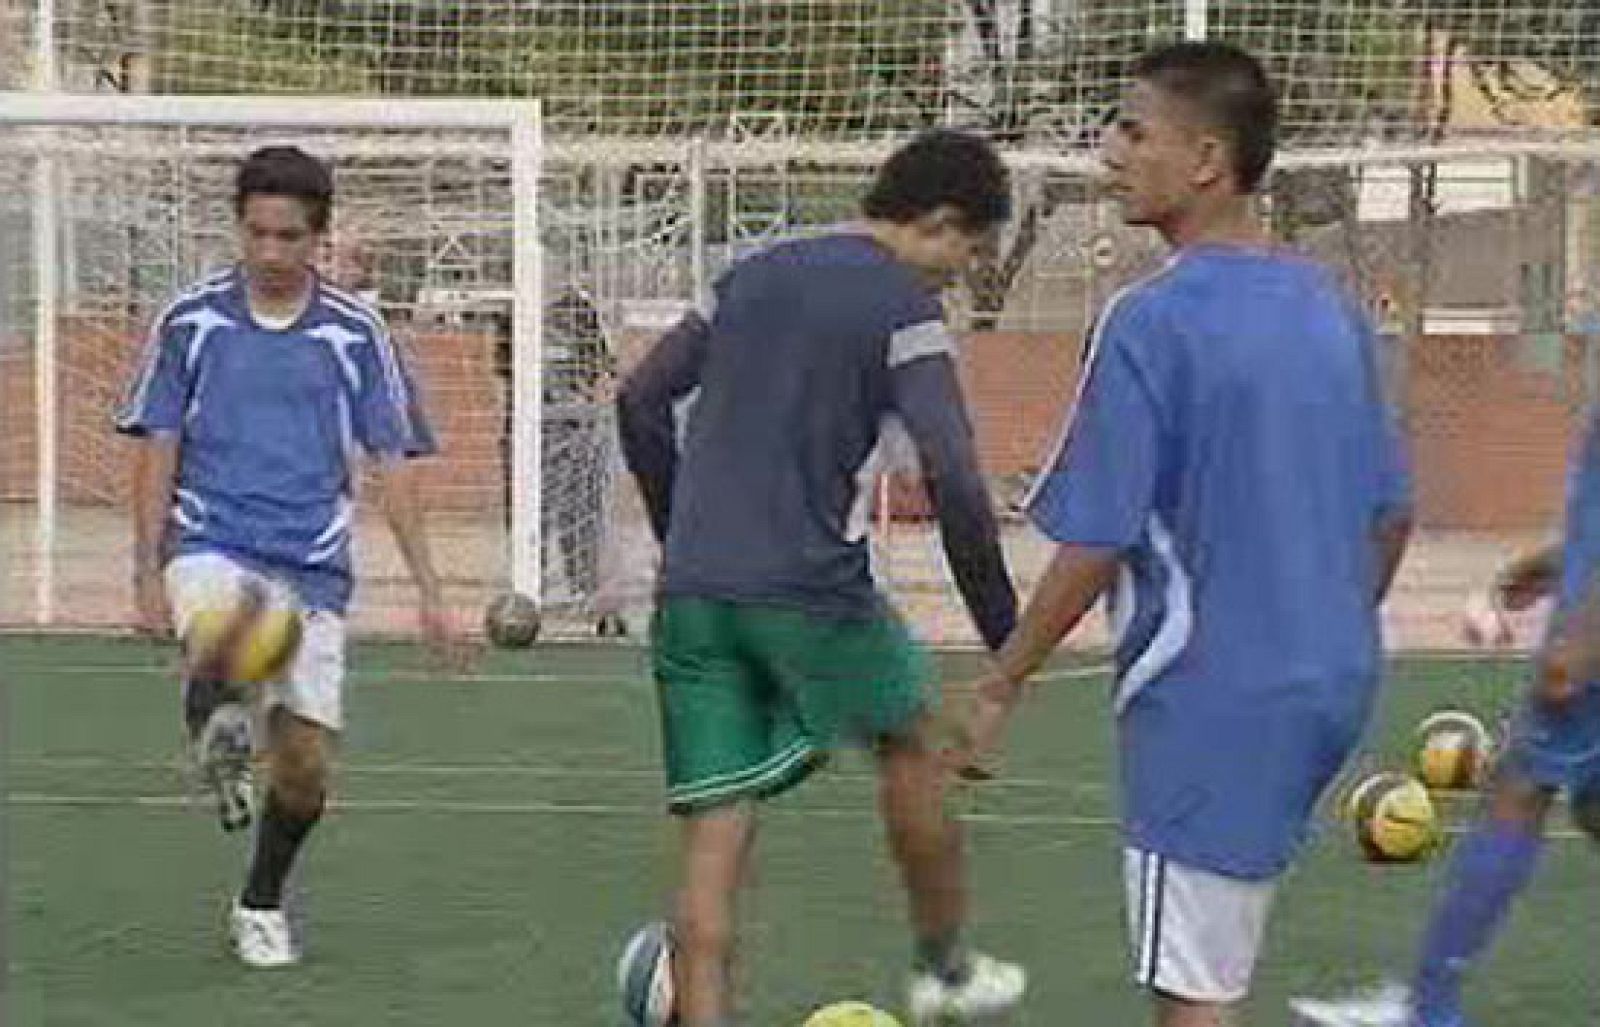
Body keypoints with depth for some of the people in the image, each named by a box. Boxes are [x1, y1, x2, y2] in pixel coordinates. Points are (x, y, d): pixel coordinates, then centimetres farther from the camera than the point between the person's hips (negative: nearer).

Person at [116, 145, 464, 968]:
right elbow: (158, 453, 6)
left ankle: (261, 906, 26)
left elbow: (392, 464, 5)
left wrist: (428, 590, 0)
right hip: (211, 544, -2)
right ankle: (217, 741, -16)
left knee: (304, 764, 3)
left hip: (312, 566, 2)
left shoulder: (354, 333, 3)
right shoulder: (191, 321, 2)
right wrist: (148, 573, -2)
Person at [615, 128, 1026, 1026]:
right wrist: (1004, 631, -9)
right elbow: (955, 480, -16)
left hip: (693, 591, 5)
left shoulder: (755, 276, 15)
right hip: (813, 590, -5)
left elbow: (641, 402, 18)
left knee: (716, 839, 4)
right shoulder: (905, 309, -6)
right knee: (911, 743, 22)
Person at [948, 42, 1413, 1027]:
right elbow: (1392, 514, 14)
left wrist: (999, 691, -5)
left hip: (1210, 696, -7)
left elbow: (1094, 548, -15)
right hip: (1332, 686, 7)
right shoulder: (1331, 307, 7)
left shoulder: (1151, 322, -15)